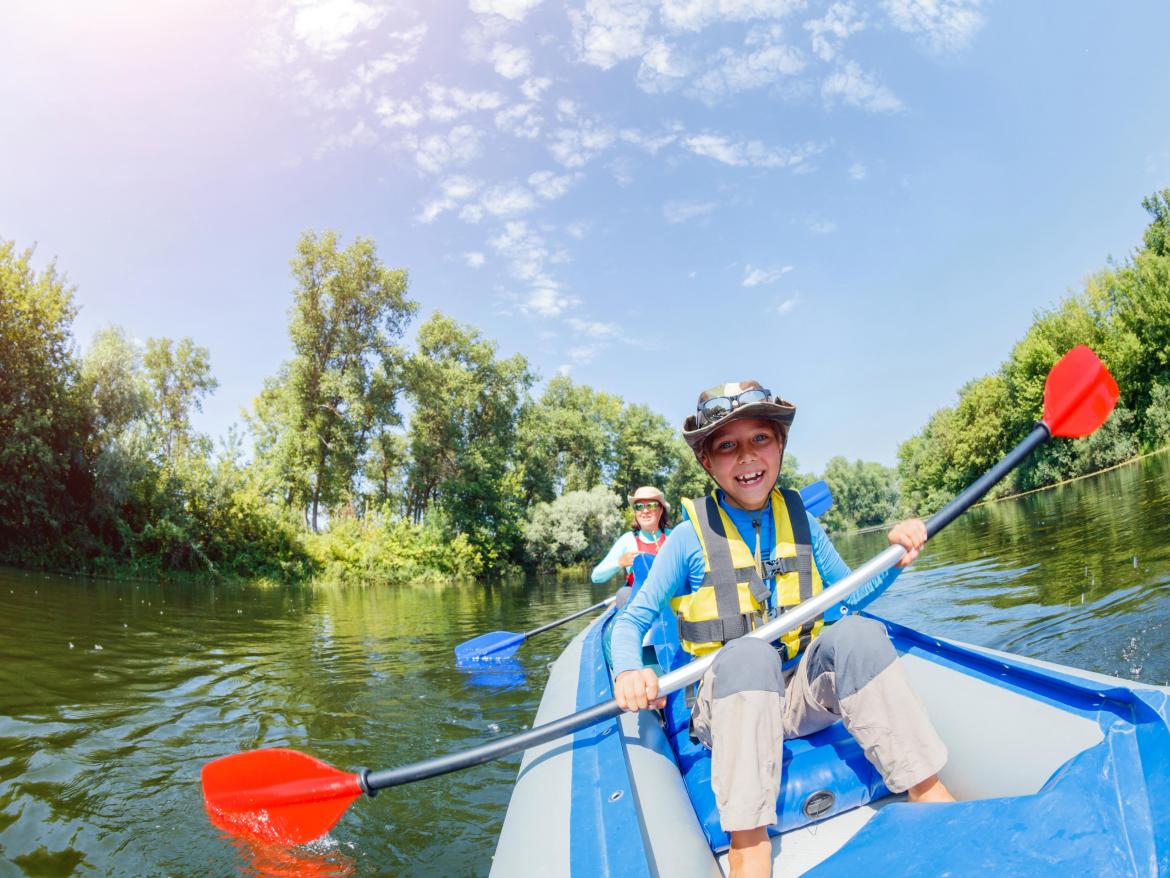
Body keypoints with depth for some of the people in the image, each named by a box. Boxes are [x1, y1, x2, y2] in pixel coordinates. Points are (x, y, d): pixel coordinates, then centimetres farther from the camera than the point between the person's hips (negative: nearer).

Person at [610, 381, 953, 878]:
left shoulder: (800, 521, 4)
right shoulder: (690, 538, -7)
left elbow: (848, 594, 16)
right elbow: (630, 622, -2)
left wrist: (895, 560, -3)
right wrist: (628, 672, -23)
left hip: (803, 696, 3)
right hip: (729, 707, -3)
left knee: (854, 633, -25)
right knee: (747, 655, -36)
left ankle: (934, 799, -24)